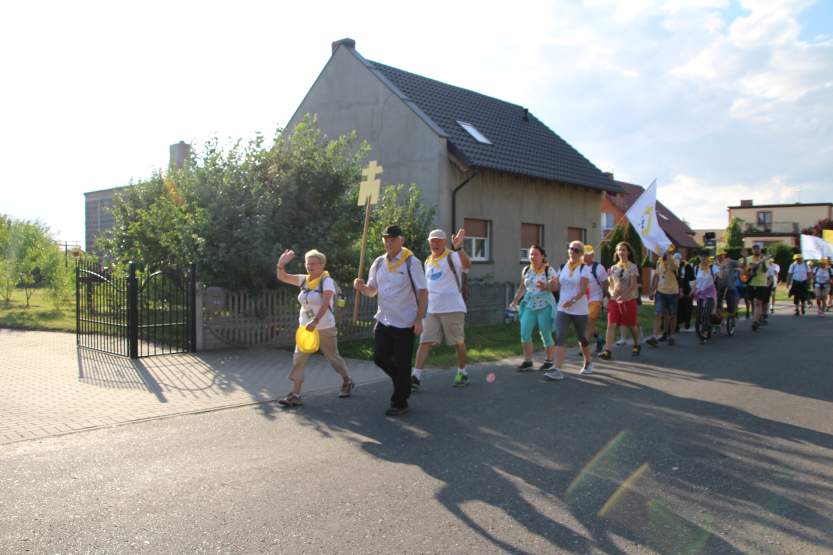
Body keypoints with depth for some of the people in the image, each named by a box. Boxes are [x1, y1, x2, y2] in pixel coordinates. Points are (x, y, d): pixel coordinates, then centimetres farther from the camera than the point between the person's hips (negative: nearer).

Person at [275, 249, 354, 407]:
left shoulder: (327, 280, -12)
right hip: (305, 327, 6)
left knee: (333, 357, 11)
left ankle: (347, 382, 34)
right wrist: (281, 265, -13)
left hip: (325, 328, -5)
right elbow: (282, 277, 7)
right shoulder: (304, 279, 6)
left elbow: (325, 303, -25)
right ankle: (295, 395, -4)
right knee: (298, 359, -4)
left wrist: (315, 321, -37)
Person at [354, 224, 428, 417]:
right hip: (383, 320, 6)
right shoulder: (379, 263, 6)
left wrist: (419, 319, -16)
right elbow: (372, 290, 13)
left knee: (402, 364, 1)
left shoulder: (412, 262, -10)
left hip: (405, 322, -6)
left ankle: (400, 403, 17)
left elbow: (422, 292, -11)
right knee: (379, 358, 8)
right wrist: (361, 287, -10)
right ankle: (404, 384, 34)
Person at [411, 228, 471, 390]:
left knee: (459, 343, 7)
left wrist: (458, 248, -42)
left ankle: (462, 373, 25)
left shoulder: (453, 257, -4)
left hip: (453, 308, -5)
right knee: (425, 342, -5)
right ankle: (415, 377, -8)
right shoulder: (428, 262, 16)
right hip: (431, 310, 5)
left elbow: (467, 264, -27)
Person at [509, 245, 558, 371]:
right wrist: (515, 301, 10)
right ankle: (527, 362, 6)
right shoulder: (526, 270, 10)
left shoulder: (548, 270, -5)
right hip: (529, 305, 5)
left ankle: (549, 361, 18)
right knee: (524, 333, -4)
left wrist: (545, 287, -28)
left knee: (546, 335, 2)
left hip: (544, 306, -4)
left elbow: (555, 287, -9)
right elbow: (522, 288, 16)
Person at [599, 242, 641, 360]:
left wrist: (624, 295, -27)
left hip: (628, 299, -3)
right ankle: (607, 351, -16)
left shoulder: (632, 267, -2)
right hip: (614, 299, 3)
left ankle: (636, 345, 36)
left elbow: (633, 285, -12)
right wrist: (612, 290, -9)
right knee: (611, 325, -10)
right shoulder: (613, 268, 11)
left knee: (631, 325, 11)